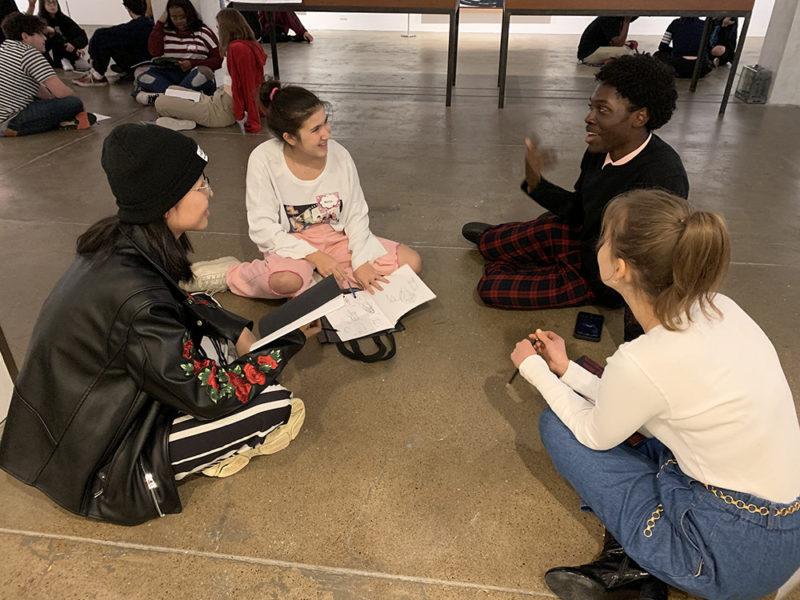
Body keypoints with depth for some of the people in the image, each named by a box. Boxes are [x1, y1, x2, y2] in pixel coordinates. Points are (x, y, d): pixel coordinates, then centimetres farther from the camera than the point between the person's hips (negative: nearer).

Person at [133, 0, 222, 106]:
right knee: (140, 71, -19)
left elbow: (218, 60, -2)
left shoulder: (204, 33, 6)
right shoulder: (165, 32, 15)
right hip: (168, 75, 3)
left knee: (204, 72, -36)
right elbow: (155, 52, 0)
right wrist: (160, 23, 4)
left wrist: (192, 64, -14)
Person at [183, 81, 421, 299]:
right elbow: (263, 228, -16)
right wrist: (314, 255, -23)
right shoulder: (264, 159, -16)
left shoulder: (339, 155, -9)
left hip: (336, 238, 5)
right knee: (286, 280, -40)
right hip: (291, 244, -4)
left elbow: (356, 215, -1)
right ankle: (229, 274, -6)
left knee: (411, 261, -10)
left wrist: (361, 262, -13)